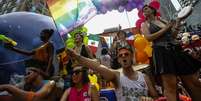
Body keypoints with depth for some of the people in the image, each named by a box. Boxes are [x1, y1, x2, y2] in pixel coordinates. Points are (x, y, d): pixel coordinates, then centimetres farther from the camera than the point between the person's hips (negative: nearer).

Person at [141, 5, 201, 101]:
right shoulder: (145, 24, 11)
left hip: (175, 49, 5)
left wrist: (177, 23, 4)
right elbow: (149, 37, -8)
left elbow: (173, 36, 17)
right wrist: (166, 28, -5)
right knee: (170, 86, -13)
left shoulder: (162, 20, 21)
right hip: (161, 52, -5)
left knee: (193, 82, 4)